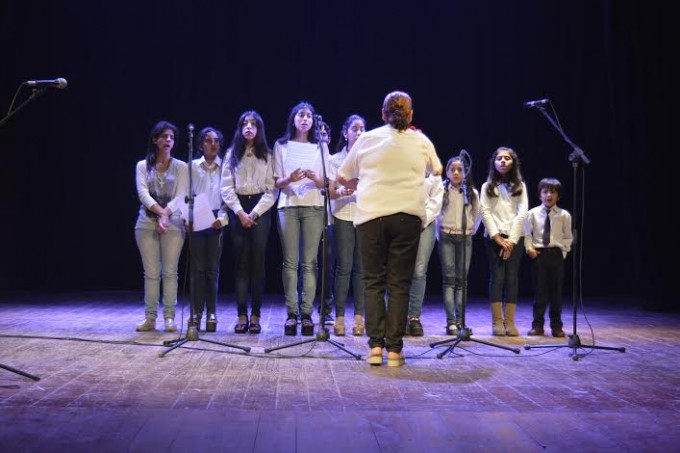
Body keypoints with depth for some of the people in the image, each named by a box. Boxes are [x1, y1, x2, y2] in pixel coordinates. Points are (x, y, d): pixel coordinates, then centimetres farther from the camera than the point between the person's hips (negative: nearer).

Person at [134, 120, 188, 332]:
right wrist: (160, 212, -18)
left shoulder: (181, 167, 6)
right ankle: (150, 317, 5)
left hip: (173, 224, -1)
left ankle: (169, 317, 2)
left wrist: (166, 215, -19)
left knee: (170, 272, -1)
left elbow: (181, 196, -4)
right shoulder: (143, 166, 8)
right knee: (151, 273, 1)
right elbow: (143, 193, -4)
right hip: (147, 223, 1)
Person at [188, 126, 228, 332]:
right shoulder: (193, 166, 7)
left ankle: (211, 313, 7)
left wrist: (222, 218, -10)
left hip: (216, 220, 0)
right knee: (197, 267, 1)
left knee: (212, 268, 2)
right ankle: (197, 312, 7)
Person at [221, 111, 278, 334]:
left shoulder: (267, 155, 7)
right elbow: (227, 188, 4)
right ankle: (242, 315, -2)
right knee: (241, 262, -1)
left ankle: (255, 315, -1)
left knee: (257, 262, -3)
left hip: (260, 209, -1)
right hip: (238, 209, 1)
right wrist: (240, 212, -8)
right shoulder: (232, 154, 10)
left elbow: (272, 189, 0)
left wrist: (254, 213, -9)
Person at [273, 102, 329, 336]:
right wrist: (290, 179, -14)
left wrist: (314, 178, -13)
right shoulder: (281, 146, 13)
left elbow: (325, 183, 9)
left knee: (309, 262, -5)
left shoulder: (320, 147, 14)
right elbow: (277, 182, 7)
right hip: (288, 205, 0)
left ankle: (306, 313, -3)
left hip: (313, 207, 0)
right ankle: (291, 313, -2)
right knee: (290, 261, -4)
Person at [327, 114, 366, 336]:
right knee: (343, 267, -5)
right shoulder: (335, 159, 9)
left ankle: (359, 317, 3)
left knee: (361, 267, -2)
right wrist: (341, 192, -20)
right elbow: (330, 192, 2)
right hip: (343, 216, -1)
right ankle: (339, 317, -1)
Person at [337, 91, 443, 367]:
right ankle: (394, 349, 1)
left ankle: (375, 345, 1)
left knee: (373, 282, 7)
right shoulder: (421, 142, 8)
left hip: (371, 215, 0)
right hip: (408, 217, 0)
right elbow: (437, 171, 27)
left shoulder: (366, 139, 8)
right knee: (399, 284, 3)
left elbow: (343, 178, 15)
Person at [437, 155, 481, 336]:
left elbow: (477, 216, 17)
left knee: (461, 280, 2)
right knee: (449, 279, -7)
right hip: (446, 237, -2)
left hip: (465, 238, 2)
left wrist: (472, 231, 13)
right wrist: (439, 234, 9)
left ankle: (460, 321, 3)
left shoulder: (473, 193, 5)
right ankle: (450, 322, -10)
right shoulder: (442, 191, -2)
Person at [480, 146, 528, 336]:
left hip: (515, 237, 1)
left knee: (512, 277, -2)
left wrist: (512, 239, -9)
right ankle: (496, 322, -4)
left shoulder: (520, 186, 10)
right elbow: (485, 213, 1)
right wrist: (497, 237, -10)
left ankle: (510, 322, 0)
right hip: (494, 236, -1)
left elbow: (522, 213, 1)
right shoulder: (487, 186, 9)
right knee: (497, 276, -6)